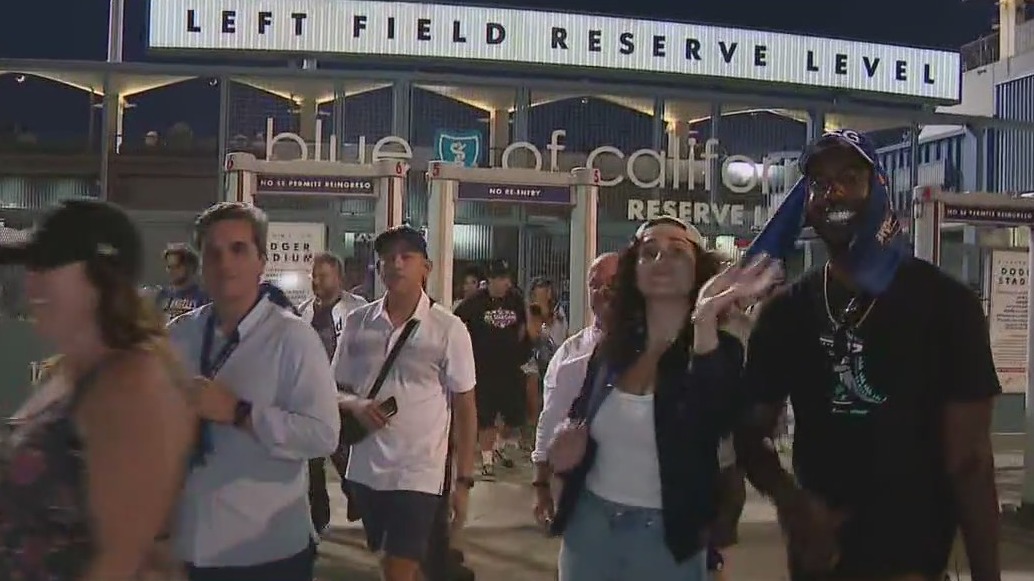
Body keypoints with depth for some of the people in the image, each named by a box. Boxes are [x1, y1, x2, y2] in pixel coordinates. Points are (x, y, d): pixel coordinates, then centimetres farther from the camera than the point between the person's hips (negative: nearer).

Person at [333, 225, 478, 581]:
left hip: (419, 474, -4)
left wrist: (464, 480, -6)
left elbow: (464, 407, -3)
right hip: (365, 470, 4)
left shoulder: (448, 329, -7)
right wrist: (355, 405, -14)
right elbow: (337, 389, 10)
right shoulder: (357, 322, 1)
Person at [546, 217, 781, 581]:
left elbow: (714, 425, -32)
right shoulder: (612, 348, 2)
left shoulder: (718, 350, -11)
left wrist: (705, 321, -38)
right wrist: (570, 443, -5)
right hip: (589, 524, 4)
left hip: (667, 537, -4)